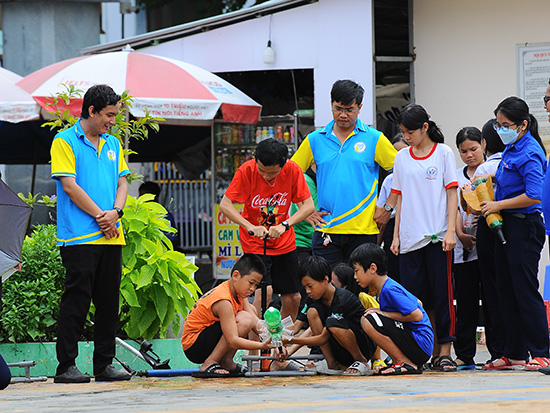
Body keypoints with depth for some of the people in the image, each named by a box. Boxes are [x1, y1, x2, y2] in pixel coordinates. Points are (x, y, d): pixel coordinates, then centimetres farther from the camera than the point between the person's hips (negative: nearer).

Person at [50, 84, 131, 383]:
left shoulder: (113, 144, 18)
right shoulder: (65, 142, -3)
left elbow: (122, 183, 15)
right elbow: (70, 186, -10)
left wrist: (115, 212, -5)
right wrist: (100, 215, -10)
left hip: (111, 236, 7)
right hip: (79, 237, -7)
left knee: (109, 302, 7)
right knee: (76, 299, -7)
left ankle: (104, 364, 13)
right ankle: (65, 366, -4)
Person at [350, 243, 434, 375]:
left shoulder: (389, 290, -16)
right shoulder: (388, 286, 15)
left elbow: (417, 315, -22)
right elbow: (417, 303, 26)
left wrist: (384, 314, -12)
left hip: (421, 343, -10)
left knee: (368, 321, -22)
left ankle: (407, 364, -14)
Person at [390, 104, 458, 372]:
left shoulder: (443, 152, 2)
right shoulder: (402, 158, 12)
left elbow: (451, 193, 0)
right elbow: (400, 199, 15)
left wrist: (451, 231, -8)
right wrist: (396, 236, 9)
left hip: (438, 237, -3)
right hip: (410, 237, 3)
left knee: (441, 294, -4)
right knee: (414, 297, 0)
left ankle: (444, 351, -1)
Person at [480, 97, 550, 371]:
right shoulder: (510, 150, 13)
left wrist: (498, 205, -16)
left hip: (525, 227, -10)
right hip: (505, 226, 10)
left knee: (526, 291, -7)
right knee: (506, 292, 10)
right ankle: (514, 353, 15)